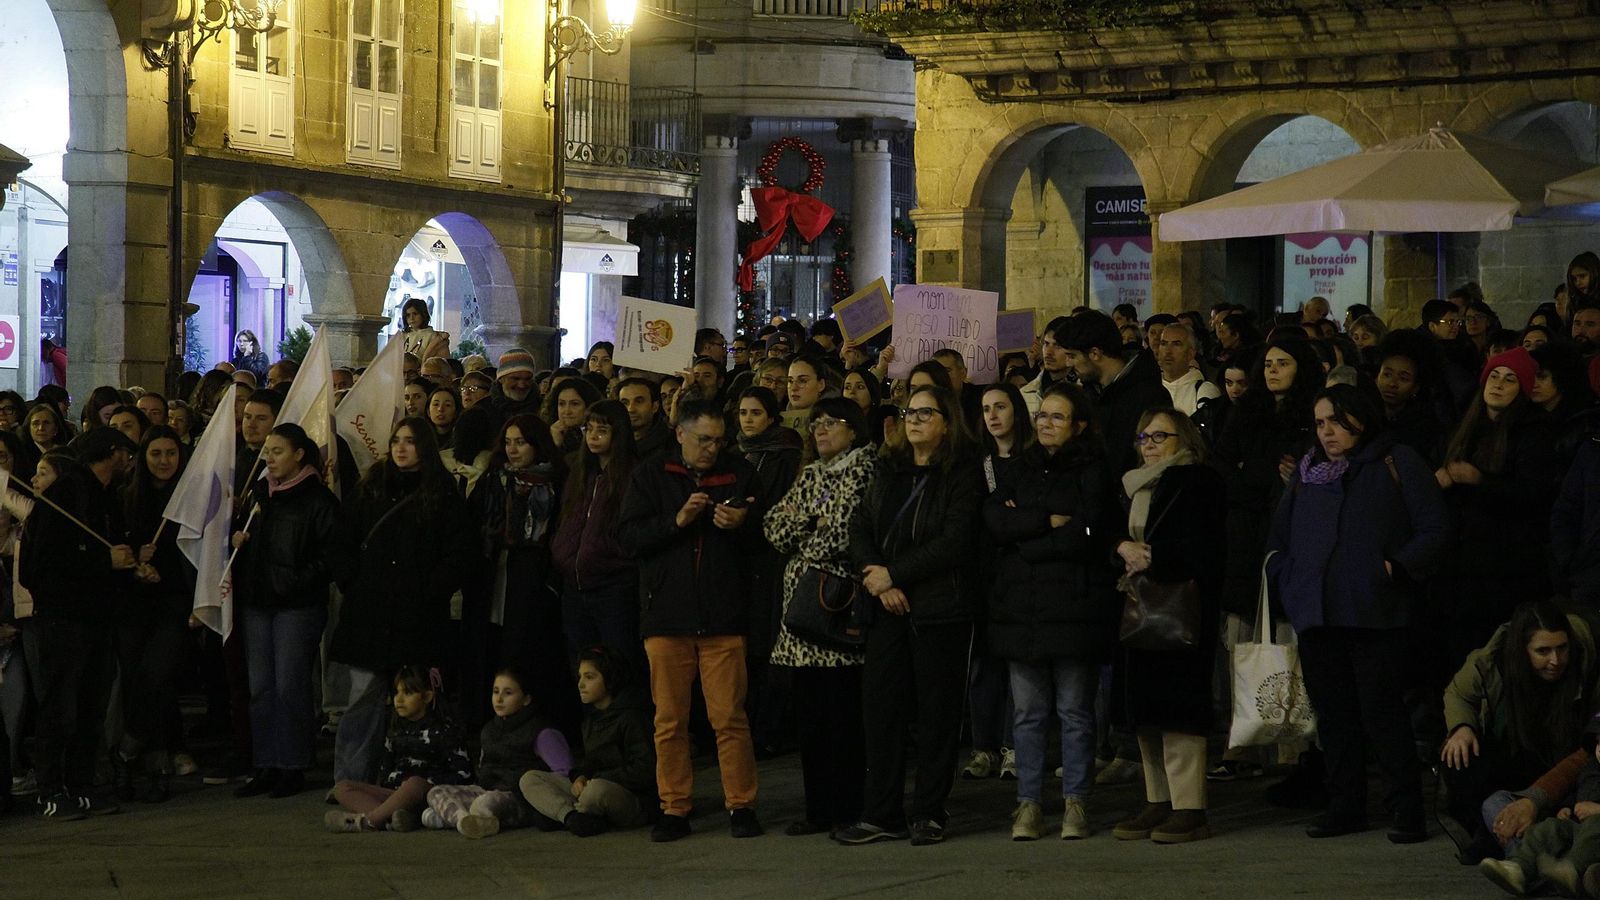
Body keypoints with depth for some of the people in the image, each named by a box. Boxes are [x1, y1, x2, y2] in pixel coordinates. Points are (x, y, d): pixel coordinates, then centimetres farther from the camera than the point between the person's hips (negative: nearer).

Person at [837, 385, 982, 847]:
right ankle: (882, 815, 7)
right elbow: (860, 529, 9)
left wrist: (893, 574, -12)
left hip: (939, 609, -5)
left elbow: (952, 542, -13)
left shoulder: (962, 476, -3)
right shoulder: (889, 472, 16)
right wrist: (876, 578, -8)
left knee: (937, 713, 0)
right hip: (888, 609, 5)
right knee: (881, 708, 3)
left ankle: (930, 813, 7)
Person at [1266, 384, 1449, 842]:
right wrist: (1287, 579, 9)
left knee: (1380, 710, -9)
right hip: (1317, 613, 5)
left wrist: (1396, 568, -12)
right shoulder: (1307, 470, 19)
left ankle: (1406, 811, -4)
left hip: (1375, 613, -5)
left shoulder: (1398, 464, 3)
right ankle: (1345, 807, 15)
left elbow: (1434, 529, -2)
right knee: (1333, 713, 7)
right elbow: (1279, 534, 24)